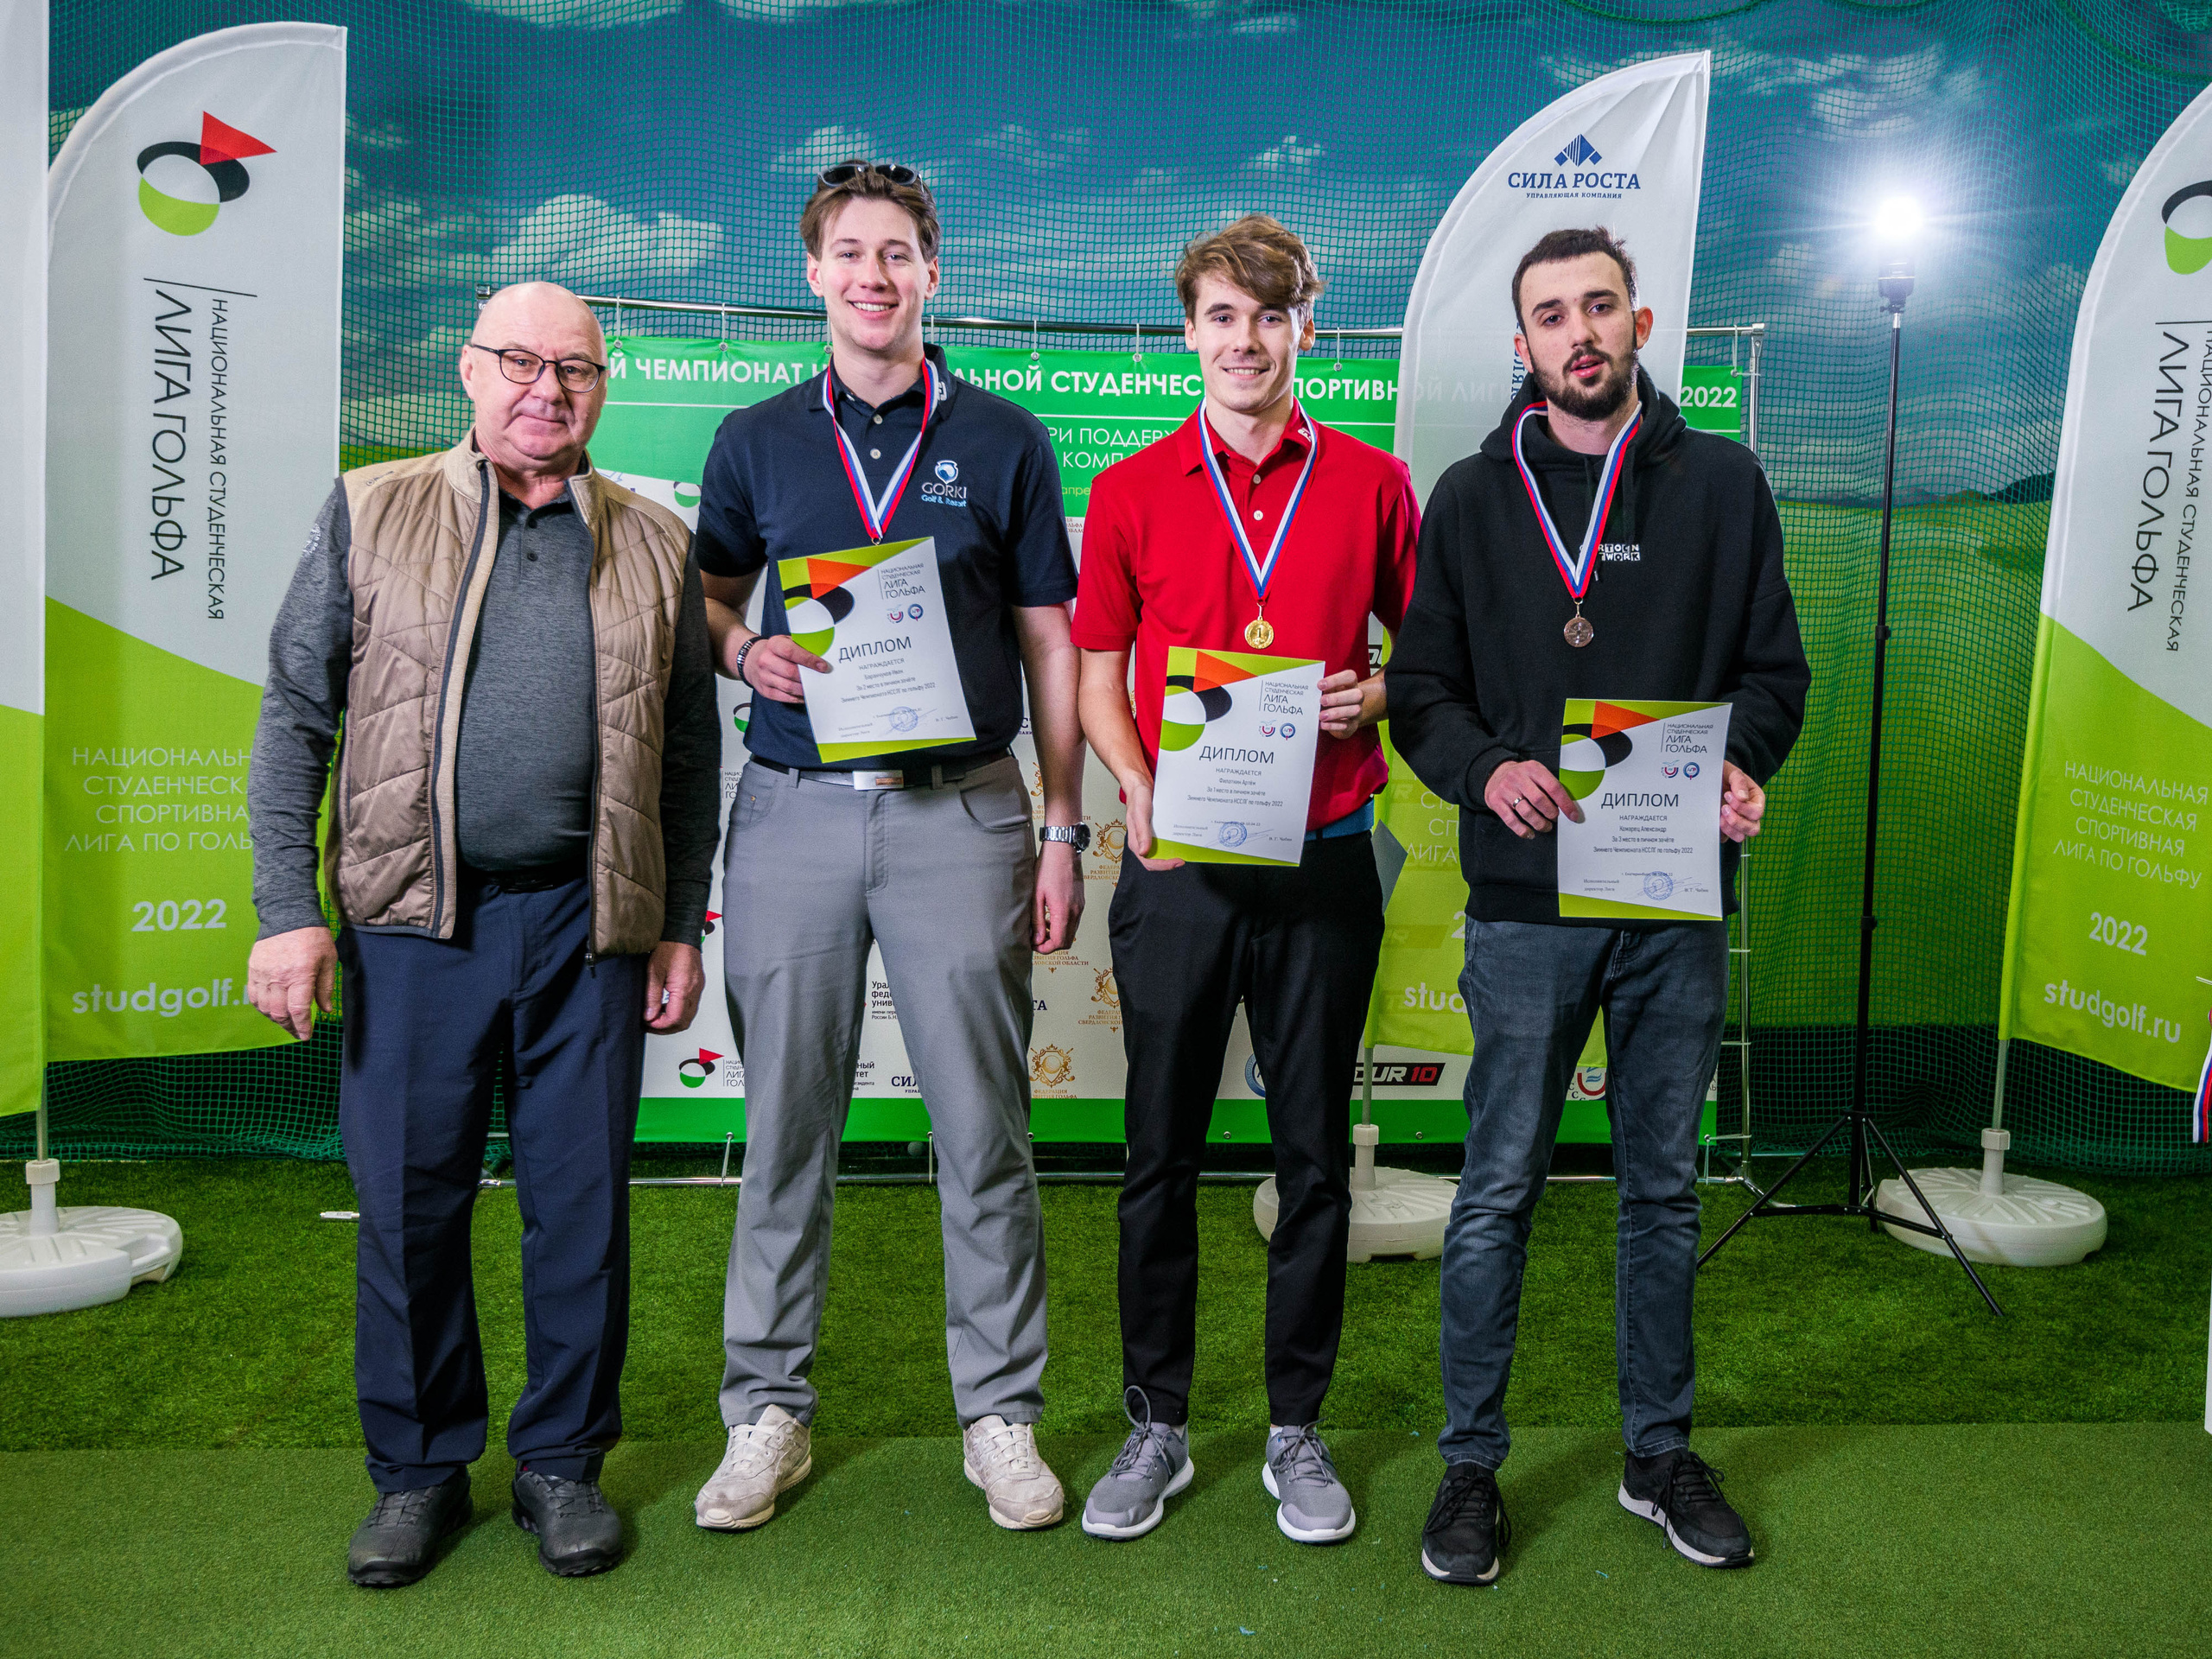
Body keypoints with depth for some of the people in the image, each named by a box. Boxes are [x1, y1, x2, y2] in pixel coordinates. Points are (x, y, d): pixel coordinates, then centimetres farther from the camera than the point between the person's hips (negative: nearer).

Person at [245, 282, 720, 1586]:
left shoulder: (655, 545, 10)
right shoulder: (372, 513, 7)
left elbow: (690, 756, 11)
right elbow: (295, 721, 4)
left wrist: (682, 926, 7)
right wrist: (289, 912, -3)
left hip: (588, 922, 1)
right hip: (413, 917, 0)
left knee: (583, 1199, 6)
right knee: (409, 1197, 6)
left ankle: (563, 1459, 24)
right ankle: (421, 1467, 24)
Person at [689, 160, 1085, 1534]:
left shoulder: (1004, 441, 7)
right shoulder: (757, 441, 10)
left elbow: (1050, 641, 7)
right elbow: (709, 594, 18)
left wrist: (1064, 830, 1)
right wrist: (745, 650, -7)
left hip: (960, 813, -1)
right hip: (795, 811, 1)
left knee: (984, 1128, 3)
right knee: (788, 1128, 7)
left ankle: (1001, 1413, 18)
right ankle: (769, 1411, 21)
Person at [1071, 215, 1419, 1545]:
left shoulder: (1372, 485, 5)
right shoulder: (1132, 492, 5)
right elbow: (1097, 673, 7)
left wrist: (1378, 697, -9)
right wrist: (1138, 789, -10)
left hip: (1324, 860, 0)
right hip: (1178, 863, 0)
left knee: (1315, 1155, 8)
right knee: (1163, 1151, 7)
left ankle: (1298, 1429, 24)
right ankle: (1158, 1425, 23)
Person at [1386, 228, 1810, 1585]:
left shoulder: (1721, 483, 8)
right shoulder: (1474, 498, 6)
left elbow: (1777, 666, 8)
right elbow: (1421, 689, 4)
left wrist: (1741, 762, -13)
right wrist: (1486, 771, -16)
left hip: (1679, 901, 2)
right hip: (1527, 901, -1)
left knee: (1665, 1189, 13)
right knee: (1500, 1192, 3)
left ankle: (1661, 1450, 29)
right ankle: (1473, 1462, 19)